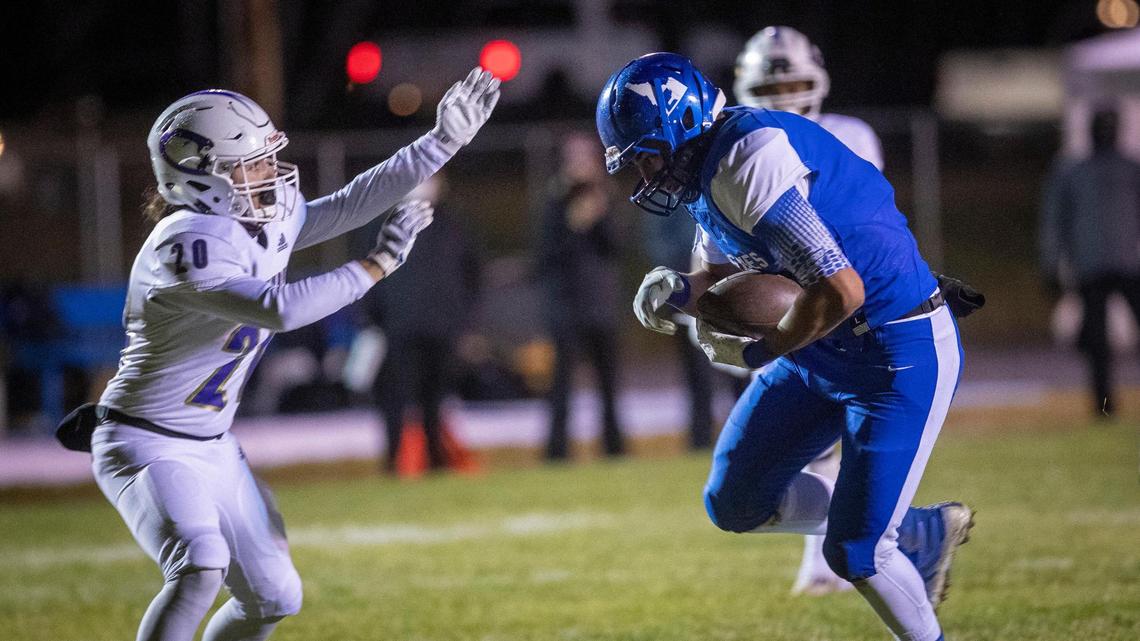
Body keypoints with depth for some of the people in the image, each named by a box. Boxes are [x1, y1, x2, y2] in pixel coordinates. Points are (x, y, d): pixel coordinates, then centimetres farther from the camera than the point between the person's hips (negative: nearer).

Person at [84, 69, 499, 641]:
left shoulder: (265, 225, 1)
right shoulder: (186, 247, -26)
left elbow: (350, 204, 9)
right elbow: (279, 309, -37)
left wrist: (444, 140, 7)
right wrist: (378, 264, -29)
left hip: (212, 447, 9)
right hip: (147, 447, -9)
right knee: (199, 570, -32)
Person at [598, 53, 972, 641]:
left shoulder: (750, 163, -26)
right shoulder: (709, 173, 5)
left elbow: (839, 290, -32)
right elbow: (724, 274, 21)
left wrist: (758, 353, -15)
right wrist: (677, 290, -3)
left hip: (902, 355, -10)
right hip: (823, 351, 10)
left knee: (854, 553, -9)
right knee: (734, 502, 13)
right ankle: (922, 533, 24)